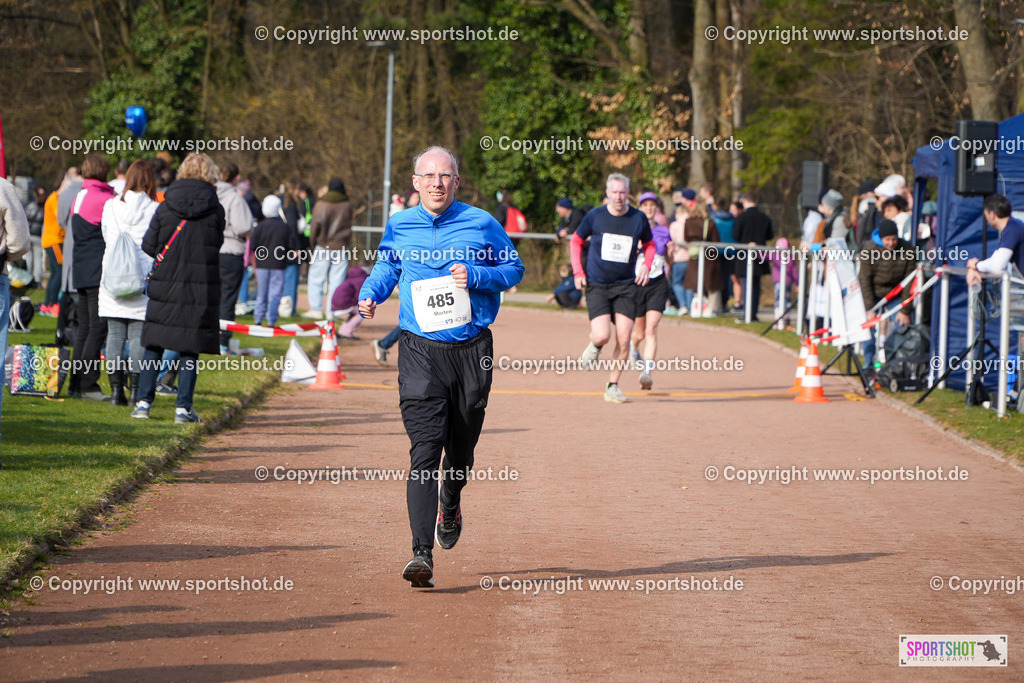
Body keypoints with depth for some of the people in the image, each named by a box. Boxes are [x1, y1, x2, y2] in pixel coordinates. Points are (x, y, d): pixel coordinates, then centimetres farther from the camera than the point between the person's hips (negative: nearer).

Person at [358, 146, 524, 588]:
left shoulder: (481, 224, 0)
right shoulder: (399, 226, 6)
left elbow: (514, 268, 8)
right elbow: (386, 267, 23)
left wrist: (475, 276, -10)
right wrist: (369, 295, 2)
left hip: (472, 351, 1)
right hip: (420, 352, 0)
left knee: (460, 448, 12)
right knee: (424, 450, -13)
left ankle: (450, 503, 49)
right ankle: (422, 555, -19)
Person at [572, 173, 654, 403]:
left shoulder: (639, 218, -1)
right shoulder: (595, 216, -4)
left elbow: (649, 244, 17)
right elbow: (576, 240, 11)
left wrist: (646, 265, -3)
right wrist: (578, 272, 1)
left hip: (626, 286, 1)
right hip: (597, 286, -1)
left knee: (623, 338, -7)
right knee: (603, 336, -17)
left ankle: (613, 386, 9)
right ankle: (594, 346, 21)